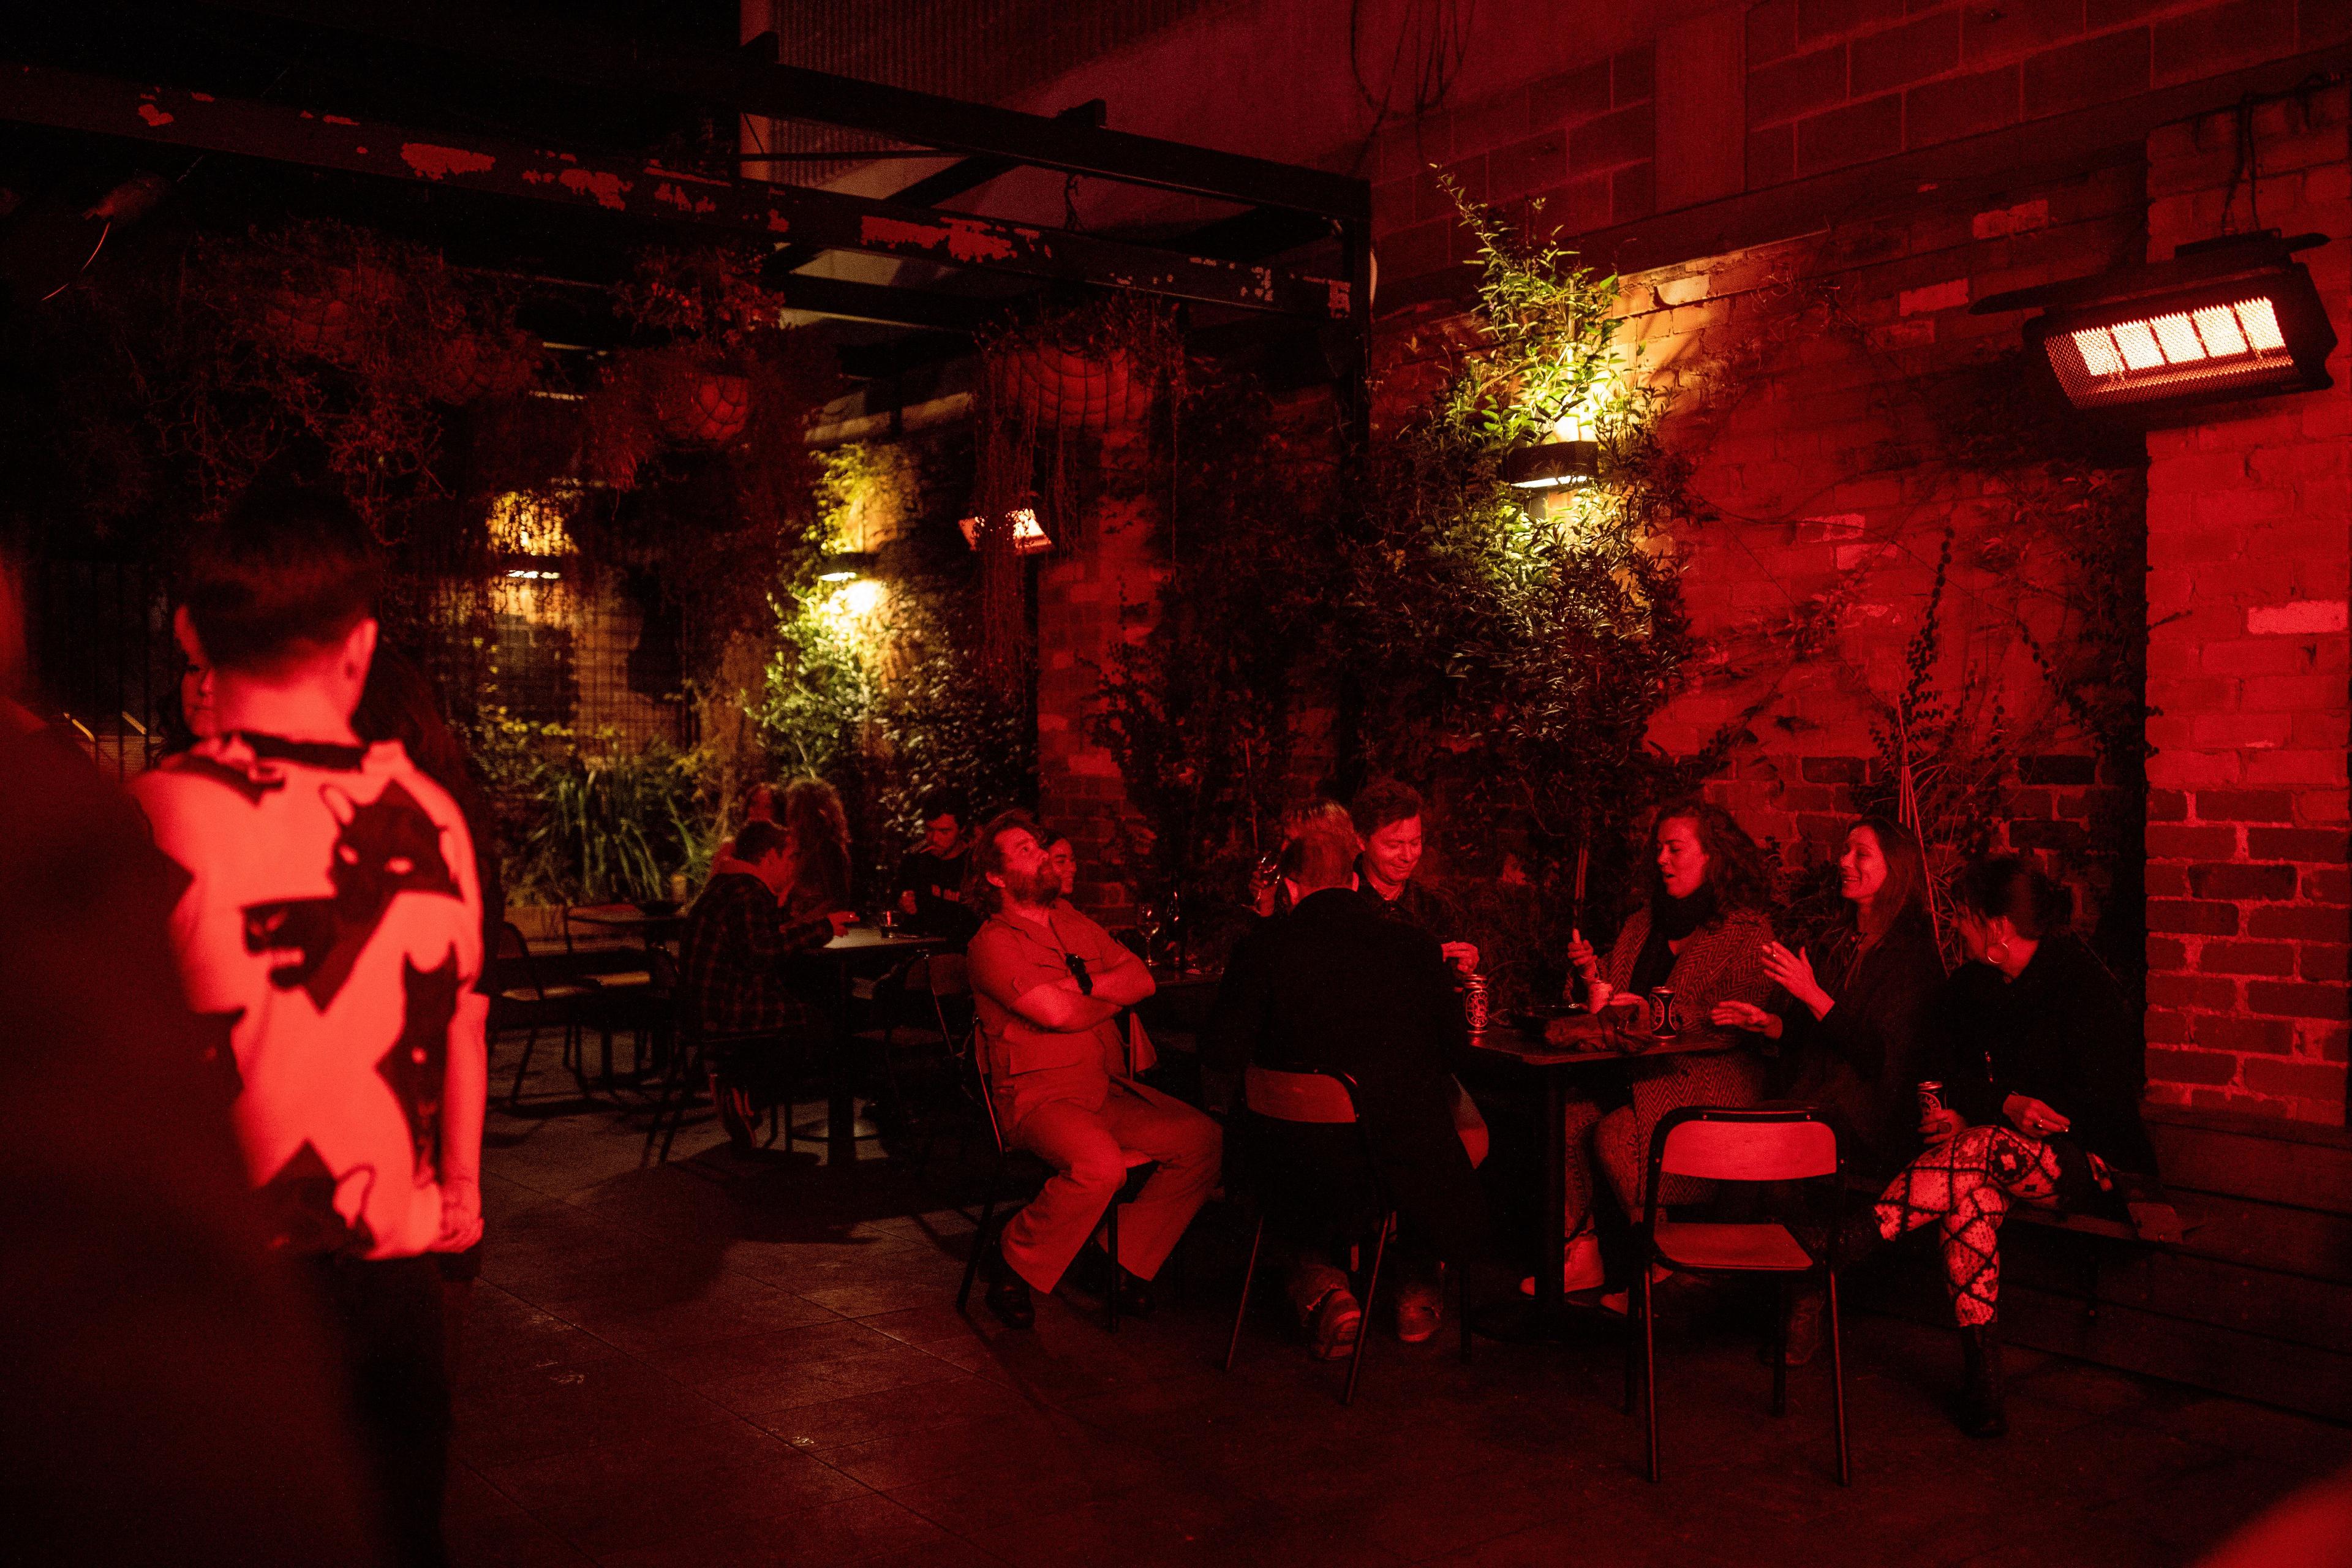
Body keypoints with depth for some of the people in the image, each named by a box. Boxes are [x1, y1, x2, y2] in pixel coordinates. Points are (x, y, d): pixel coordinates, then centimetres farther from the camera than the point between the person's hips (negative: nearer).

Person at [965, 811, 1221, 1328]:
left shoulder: (1075, 923, 19)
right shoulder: (993, 943, -5)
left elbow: (1141, 979, 8)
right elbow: (1057, 1012, -17)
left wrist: (1084, 986, -9)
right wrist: (1114, 997, 2)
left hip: (1110, 1089, 7)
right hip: (1038, 1096, -7)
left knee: (1204, 1139, -10)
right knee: (1100, 1164, -34)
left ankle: (1129, 1261, 2)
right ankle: (1012, 1261, -8)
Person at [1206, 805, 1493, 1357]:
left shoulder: (1263, 946, -7)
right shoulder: (1416, 946, -2)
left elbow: (1223, 1055, -7)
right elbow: (1454, 1048, 6)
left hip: (1307, 1171, 0)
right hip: (1408, 1162, 1)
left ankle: (1319, 1278, 21)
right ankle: (1416, 1289, 37)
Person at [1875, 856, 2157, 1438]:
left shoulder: (2085, 987, -11)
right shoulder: (1969, 986, 9)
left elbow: (2104, 1105, -15)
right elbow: (1944, 1074, 6)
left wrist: (1973, 1117, -19)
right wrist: (2007, 1103, -16)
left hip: (2089, 1163, -5)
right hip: (2004, 1143, 5)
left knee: (1978, 1152, -35)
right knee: (1968, 1185, -31)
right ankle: (1980, 1366, -34)